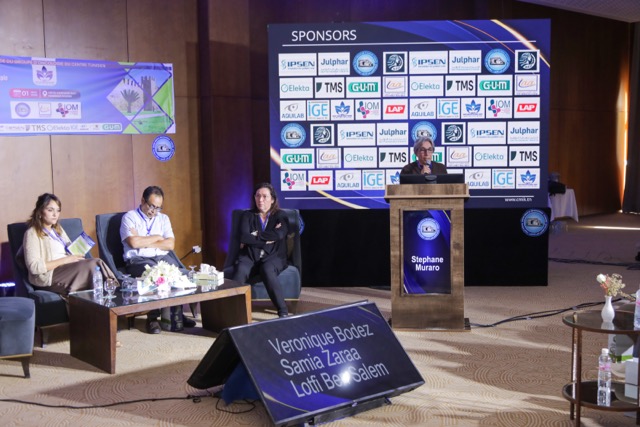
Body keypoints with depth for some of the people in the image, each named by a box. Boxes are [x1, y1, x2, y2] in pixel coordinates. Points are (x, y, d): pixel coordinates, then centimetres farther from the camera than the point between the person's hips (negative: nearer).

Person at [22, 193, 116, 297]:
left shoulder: (58, 229, 23)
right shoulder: (32, 234, -2)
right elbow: (34, 267, -13)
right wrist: (64, 260, -14)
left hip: (68, 268, 7)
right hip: (49, 276, -7)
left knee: (97, 261, -23)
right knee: (91, 265, -29)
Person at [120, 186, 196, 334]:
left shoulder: (163, 218, 19)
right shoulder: (129, 217, 5)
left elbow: (170, 244, 4)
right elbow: (133, 242, -12)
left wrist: (143, 242, -5)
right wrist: (156, 238, 2)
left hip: (162, 257, 4)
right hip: (137, 260, -4)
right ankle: (152, 317, -22)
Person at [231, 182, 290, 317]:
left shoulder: (280, 215, 10)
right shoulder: (247, 215, 13)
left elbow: (278, 234, -11)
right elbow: (244, 237, -4)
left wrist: (254, 236, -4)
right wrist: (267, 239, -7)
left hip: (274, 257, -1)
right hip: (250, 256, 1)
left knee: (267, 270, -37)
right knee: (240, 270, -34)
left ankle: (283, 311, -32)